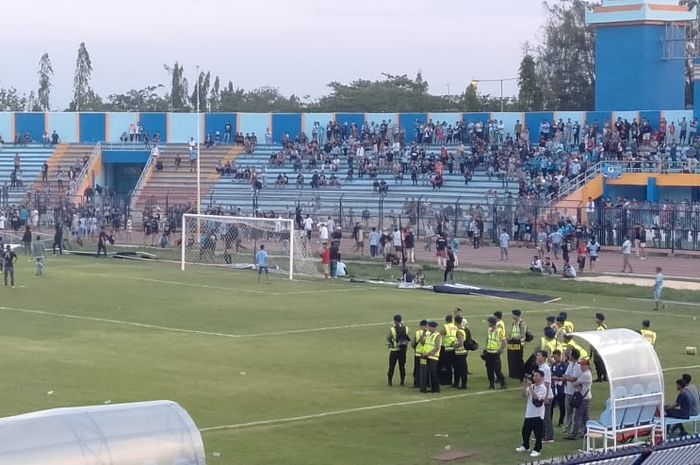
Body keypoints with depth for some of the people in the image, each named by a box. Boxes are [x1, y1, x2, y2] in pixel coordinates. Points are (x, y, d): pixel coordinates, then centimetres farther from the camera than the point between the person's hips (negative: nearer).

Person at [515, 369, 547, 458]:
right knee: (525, 431, 17)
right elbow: (525, 395, 1)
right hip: (529, 413, 7)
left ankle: (537, 450, 9)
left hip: (538, 415, -7)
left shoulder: (542, 388, -12)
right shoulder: (532, 386, 8)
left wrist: (531, 388, -24)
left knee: (538, 433, 0)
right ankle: (525, 446, 35)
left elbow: (537, 398, -23)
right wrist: (526, 386, -11)